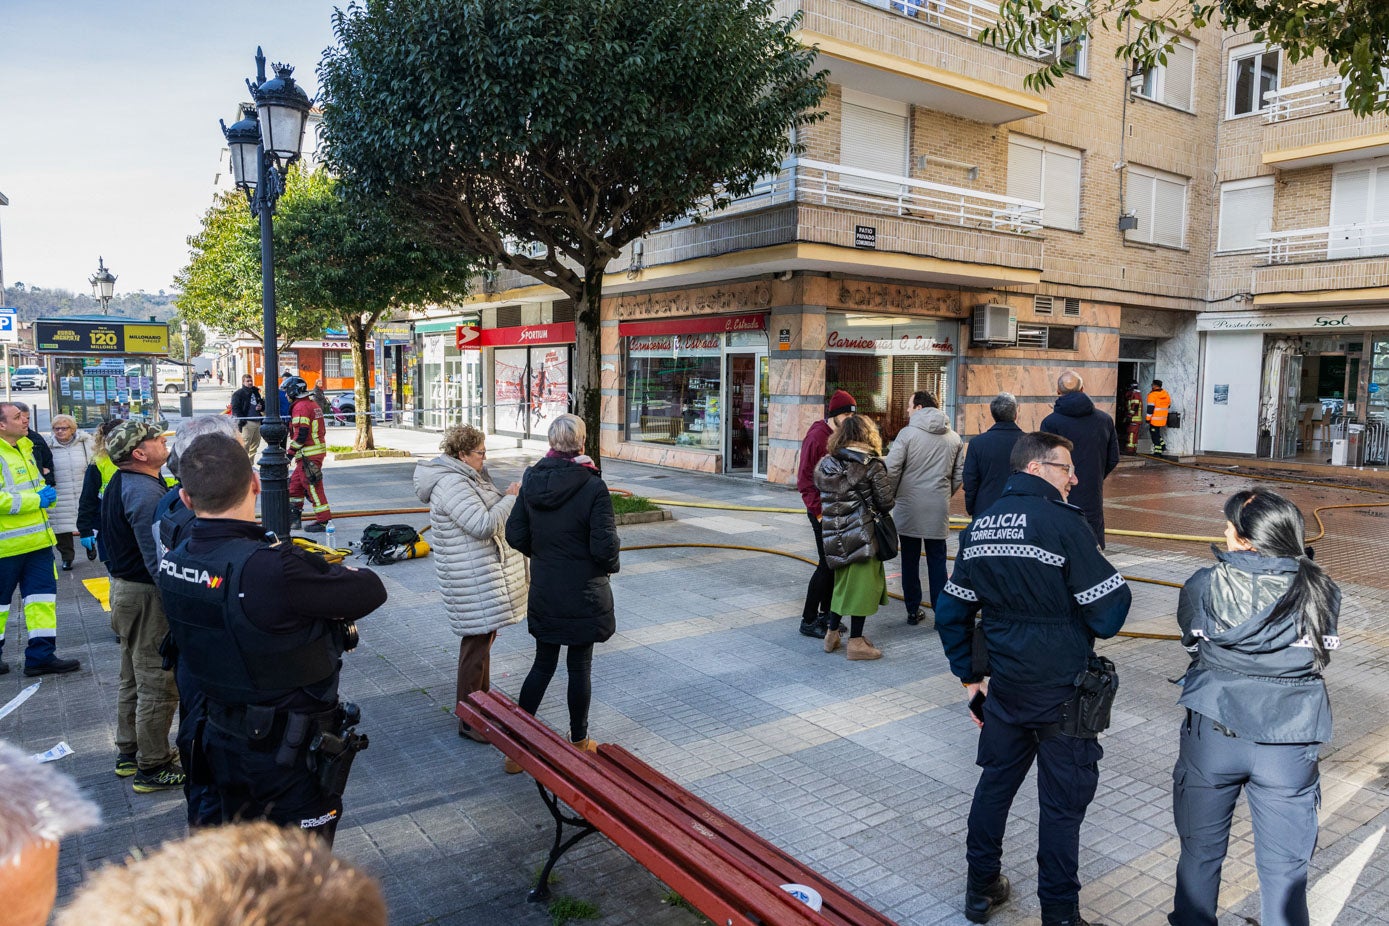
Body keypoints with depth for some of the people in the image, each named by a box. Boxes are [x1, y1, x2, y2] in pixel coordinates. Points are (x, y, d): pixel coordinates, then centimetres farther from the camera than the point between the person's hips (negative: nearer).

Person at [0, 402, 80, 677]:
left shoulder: (24, 448, 13)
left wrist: (47, 494, 5)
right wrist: (37, 499, -19)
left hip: (37, 539, 8)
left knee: (43, 596, 7)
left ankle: (41, 655, 13)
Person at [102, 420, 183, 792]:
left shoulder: (121, 483, 8)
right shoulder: (145, 493, -24)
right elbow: (159, 560, -27)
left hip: (124, 588, 11)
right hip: (147, 596, -11)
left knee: (134, 678, 22)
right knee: (158, 684, 0)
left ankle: (129, 754, 35)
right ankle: (152, 768, 10)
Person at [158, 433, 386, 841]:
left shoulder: (174, 562, -8)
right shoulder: (271, 570, -33)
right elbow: (372, 590, -23)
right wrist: (335, 572, -4)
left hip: (223, 742, 7)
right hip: (290, 756, -7)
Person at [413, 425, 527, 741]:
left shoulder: (467, 477, 12)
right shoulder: (452, 485, -21)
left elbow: (486, 511, 20)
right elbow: (483, 525, -28)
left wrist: (507, 496, 4)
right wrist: (510, 498, -17)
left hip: (484, 574, 11)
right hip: (473, 580, -11)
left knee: (484, 638, 21)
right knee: (476, 643, -5)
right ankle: (469, 721, 6)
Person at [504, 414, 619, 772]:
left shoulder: (531, 480, -4)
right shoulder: (593, 487, -18)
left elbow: (516, 535, 0)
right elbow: (604, 545, -19)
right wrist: (611, 566, 2)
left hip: (543, 593, 4)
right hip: (583, 594, -4)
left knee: (543, 665, 16)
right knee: (580, 666, 11)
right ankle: (578, 742, 27)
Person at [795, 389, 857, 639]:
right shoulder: (817, 437, -14)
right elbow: (805, 480, -16)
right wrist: (818, 511, -18)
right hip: (823, 512, -8)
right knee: (827, 565, -5)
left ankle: (826, 613, 26)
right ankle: (808, 620, 5)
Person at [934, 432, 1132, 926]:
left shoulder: (979, 526, 4)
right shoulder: (1062, 522, -17)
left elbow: (950, 612, 10)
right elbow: (1109, 614, -18)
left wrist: (971, 677, 16)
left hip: (1005, 684, 6)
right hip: (1063, 690, -6)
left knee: (995, 781, 19)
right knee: (1062, 802, 8)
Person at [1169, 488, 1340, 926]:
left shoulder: (1204, 585, -12)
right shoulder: (1321, 591, -7)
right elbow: (1321, 655, 5)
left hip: (1213, 735, 0)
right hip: (1290, 744, 1)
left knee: (1201, 852, 19)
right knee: (1285, 868, 15)